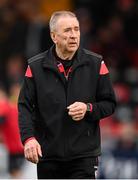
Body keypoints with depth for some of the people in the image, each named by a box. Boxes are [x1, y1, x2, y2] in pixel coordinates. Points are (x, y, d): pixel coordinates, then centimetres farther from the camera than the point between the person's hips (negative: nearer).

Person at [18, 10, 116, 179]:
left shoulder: (95, 64, 1)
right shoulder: (36, 66, 1)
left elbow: (109, 104, 6)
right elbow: (25, 106, -2)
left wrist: (88, 109, -14)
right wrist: (28, 138, -18)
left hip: (84, 155, -1)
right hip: (47, 156, 2)